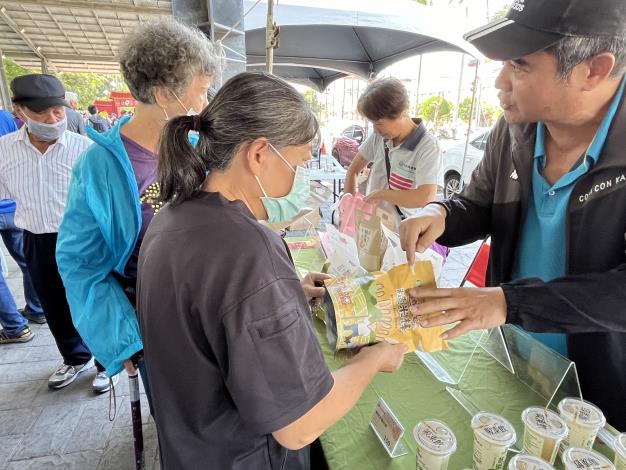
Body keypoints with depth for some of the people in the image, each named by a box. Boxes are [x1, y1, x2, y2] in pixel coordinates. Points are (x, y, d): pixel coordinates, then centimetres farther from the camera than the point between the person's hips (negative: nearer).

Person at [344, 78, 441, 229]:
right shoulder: (378, 136, 1)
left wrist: (381, 193, -18)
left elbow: (427, 197, -26)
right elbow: (353, 170, 10)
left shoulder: (427, 146, -15)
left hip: (398, 229, -6)